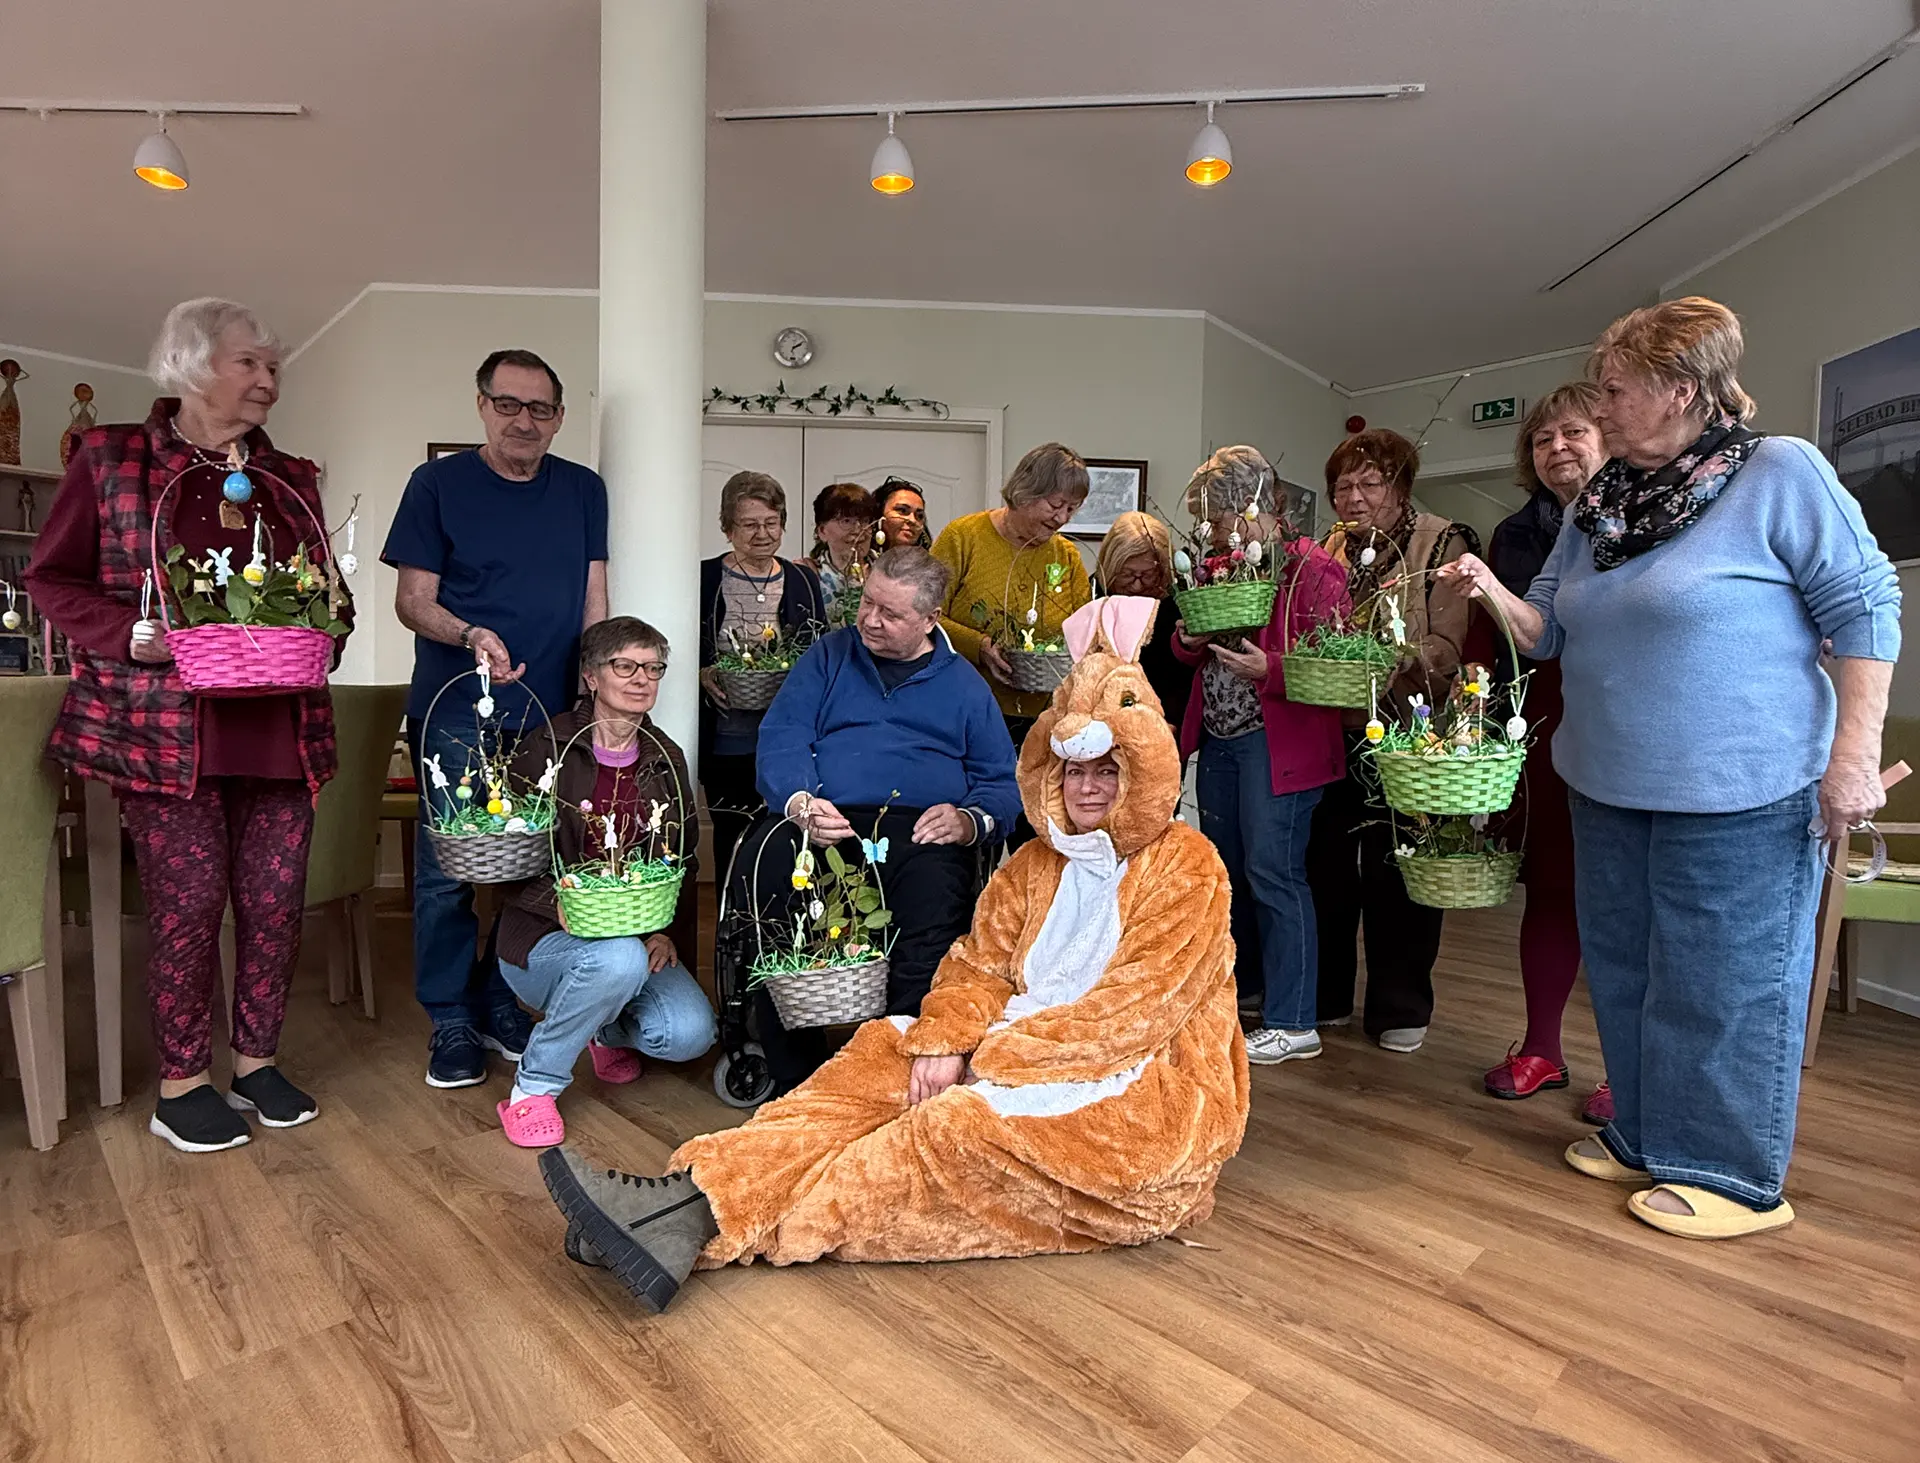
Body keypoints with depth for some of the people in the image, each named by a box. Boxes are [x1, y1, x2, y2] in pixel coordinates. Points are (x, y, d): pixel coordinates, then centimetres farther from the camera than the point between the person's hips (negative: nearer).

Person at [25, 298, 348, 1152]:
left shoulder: (292, 480, 14)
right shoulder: (111, 458, 3)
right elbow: (52, 579, 3)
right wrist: (136, 635, -13)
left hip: (279, 726, 4)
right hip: (166, 727, -4)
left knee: (276, 900, 4)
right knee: (189, 904, -1)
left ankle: (256, 1062, 23)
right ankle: (181, 1084, 17)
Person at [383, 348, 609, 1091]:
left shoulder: (583, 490, 10)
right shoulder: (438, 483, 1)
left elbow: (593, 602, 10)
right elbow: (413, 601, -2)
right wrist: (470, 635, -21)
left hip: (551, 713, 3)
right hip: (456, 714, -2)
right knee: (447, 866, 1)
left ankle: (501, 1001, 25)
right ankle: (451, 1020, 17)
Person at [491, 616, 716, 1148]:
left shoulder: (666, 760, 8)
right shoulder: (546, 749, -5)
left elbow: (684, 864, 11)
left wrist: (669, 933, -4)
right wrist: (559, 902, -25)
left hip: (641, 938, 5)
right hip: (543, 940, -4)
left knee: (690, 1035, -21)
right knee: (619, 957, -38)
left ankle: (608, 1030, 17)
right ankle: (534, 1088, -12)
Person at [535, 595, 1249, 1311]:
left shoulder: (1184, 864, -7)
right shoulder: (1036, 863, 13)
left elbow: (1137, 1010, -16)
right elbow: (980, 965, 5)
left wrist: (998, 1059, -20)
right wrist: (945, 1043, -16)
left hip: (1144, 1086, -6)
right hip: (1026, 1056, 6)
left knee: (967, 1126, -30)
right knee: (882, 1056, -17)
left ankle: (706, 1223, -33)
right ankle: (697, 1192, -30)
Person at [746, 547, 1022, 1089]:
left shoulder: (963, 683, 21)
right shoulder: (829, 656, 21)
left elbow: (1002, 781, 15)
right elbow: (781, 740, 7)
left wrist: (970, 820, -7)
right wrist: (800, 802, -13)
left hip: (923, 831, 0)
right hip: (824, 822, 1)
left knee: (937, 887, -34)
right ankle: (793, 1075, -15)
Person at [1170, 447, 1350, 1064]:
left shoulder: (1314, 570, -9)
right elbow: (1193, 652, 21)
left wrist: (1268, 670, -26)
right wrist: (1189, 638, -1)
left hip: (1278, 742, -8)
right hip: (1218, 738, 8)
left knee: (1272, 872, -7)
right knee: (1226, 866, 16)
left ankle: (1292, 1024, 3)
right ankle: (1240, 983, 35)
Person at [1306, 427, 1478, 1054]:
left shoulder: (1443, 545, -3)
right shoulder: (1330, 550, 13)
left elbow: (1447, 648, -13)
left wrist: (1392, 663, -30)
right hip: (1332, 733, 5)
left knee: (1397, 872, 3)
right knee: (1325, 864, 10)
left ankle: (1401, 1008, 20)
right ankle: (1322, 995, 25)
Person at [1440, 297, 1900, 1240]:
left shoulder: (1780, 473, -9)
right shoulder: (1596, 506, 8)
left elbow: (1863, 609, -9)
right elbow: (1549, 631, 13)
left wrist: (1854, 755, -15)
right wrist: (1494, 594, -7)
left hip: (1739, 796, -7)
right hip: (1609, 789, 7)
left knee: (1723, 985, 3)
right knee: (1626, 971, 16)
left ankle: (1732, 1174, 21)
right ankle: (1645, 1137, 33)